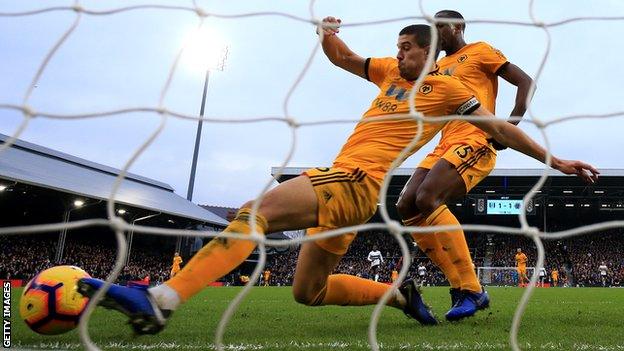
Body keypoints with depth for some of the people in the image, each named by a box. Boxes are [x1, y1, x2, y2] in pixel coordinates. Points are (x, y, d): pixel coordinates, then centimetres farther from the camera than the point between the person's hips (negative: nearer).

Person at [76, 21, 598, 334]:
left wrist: (553, 159, 9)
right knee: (308, 292, 12)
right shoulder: (390, 71, 24)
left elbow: (499, 126, 10)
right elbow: (342, 58, 28)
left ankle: (160, 301, -36)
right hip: (341, 185, 9)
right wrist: (328, 35, 5)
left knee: (253, 212, -27)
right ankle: (401, 295, 22)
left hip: (355, 182, -9)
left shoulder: (446, 87, 6)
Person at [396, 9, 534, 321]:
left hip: (475, 142, -8)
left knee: (427, 199, -28)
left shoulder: (479, 51, 6)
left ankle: (471, 290, -21)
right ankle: (461, 287, -5)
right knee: (406, 206, -8)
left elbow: (525, 82, 0)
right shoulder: (438, 67, 27)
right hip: (445, 145, 8)